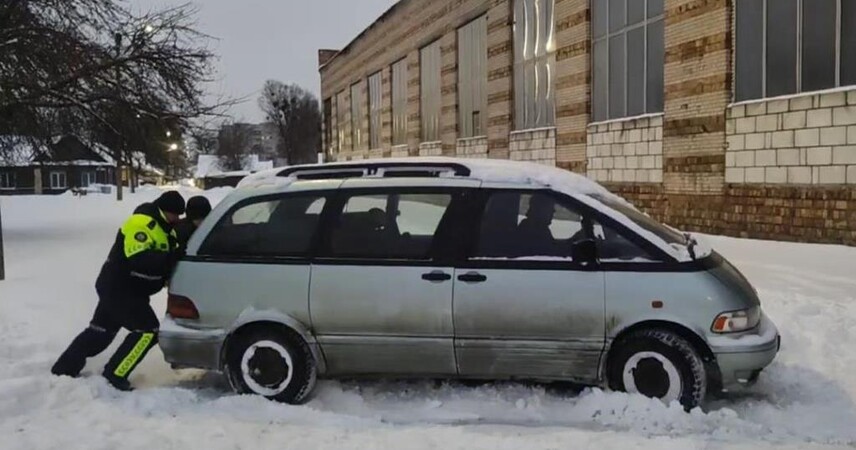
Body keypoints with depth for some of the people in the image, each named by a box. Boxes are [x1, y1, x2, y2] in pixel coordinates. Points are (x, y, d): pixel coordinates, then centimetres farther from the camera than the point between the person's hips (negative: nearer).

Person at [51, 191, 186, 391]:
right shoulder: (141, 224, -23)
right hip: (120, 288, -10)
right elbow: (139, 261, -34)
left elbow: (159, 257, 17)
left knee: (100, 331, 18)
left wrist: (178, 256, -4)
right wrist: (173, 257, -37)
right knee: (147, 330, -11)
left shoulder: (162, 226, 9)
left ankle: (63, 369, 30)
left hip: (117, 287, 10)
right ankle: (114, 375, -5)